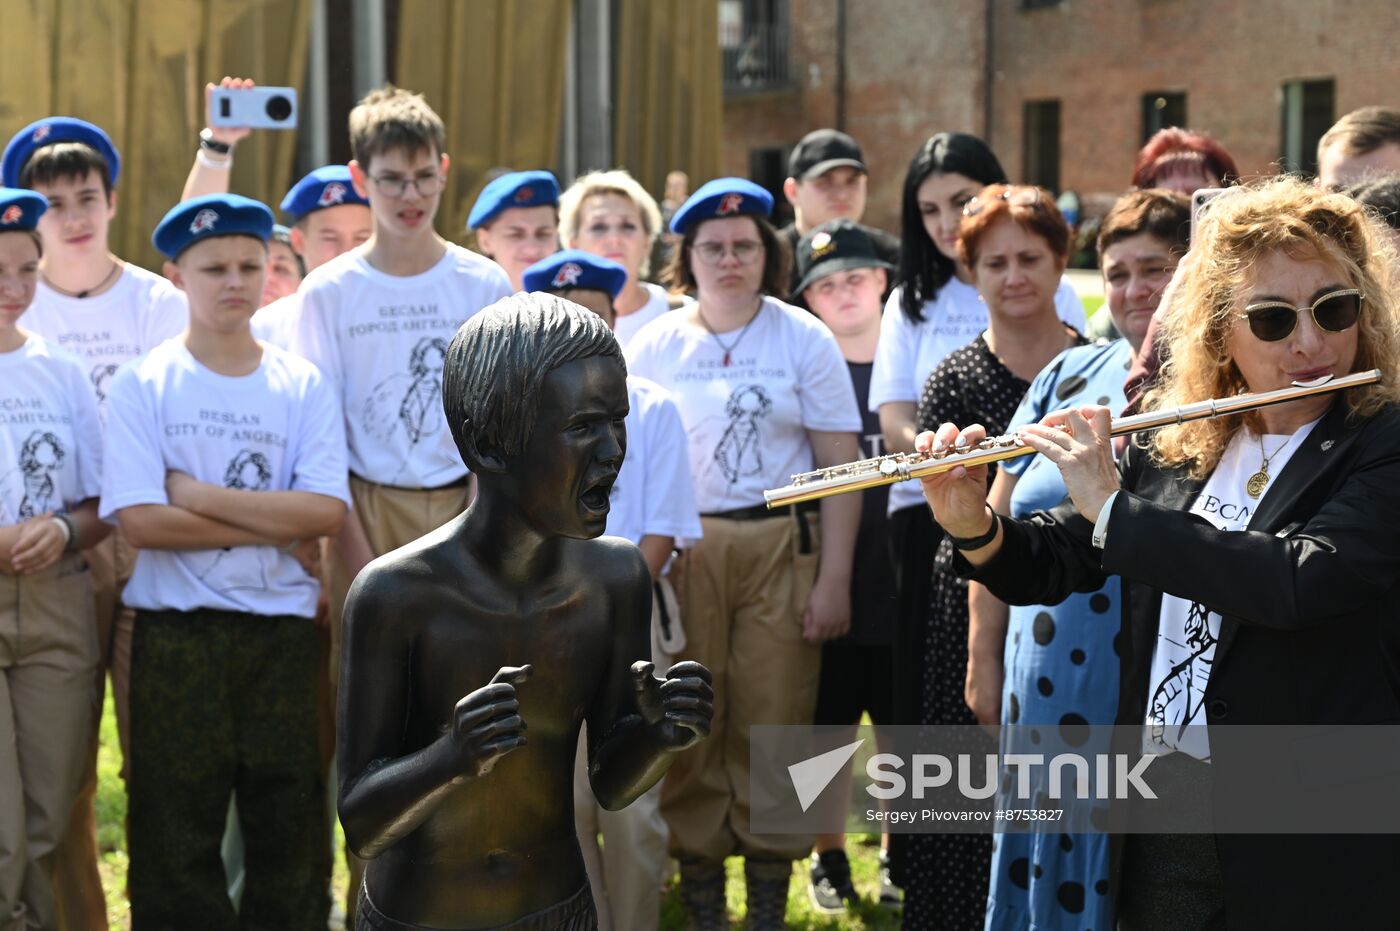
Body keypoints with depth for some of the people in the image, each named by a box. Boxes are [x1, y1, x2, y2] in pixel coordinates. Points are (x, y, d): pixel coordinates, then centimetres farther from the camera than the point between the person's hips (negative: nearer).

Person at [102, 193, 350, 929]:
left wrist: (203, 496, -11)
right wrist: (275, 522, -10)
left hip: (281, 630, 2)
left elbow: (326, 511, -7)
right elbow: (140, 521, -12)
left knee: (290, 821, 6)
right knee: (176, 833, 3)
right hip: (176, 637, -2)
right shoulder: (142, 385, -1)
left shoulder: (302, 386, 5)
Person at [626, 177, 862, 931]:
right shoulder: (655, 346, 6)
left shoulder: (804, 339, 2)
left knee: (774, 725, -1)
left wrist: (834, 580, -5)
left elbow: (840, 465, 0)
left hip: (780, 547, -1)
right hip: (680, 551, 1)